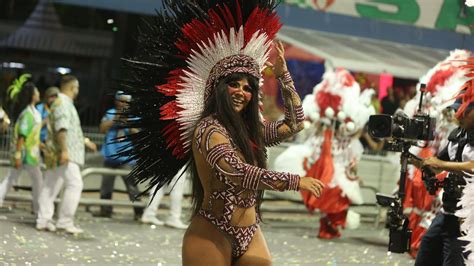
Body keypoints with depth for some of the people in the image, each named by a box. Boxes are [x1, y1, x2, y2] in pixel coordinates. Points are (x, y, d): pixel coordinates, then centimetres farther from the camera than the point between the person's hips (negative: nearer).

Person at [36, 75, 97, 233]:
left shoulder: (65, 103, 22)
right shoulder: (62, 103, -10)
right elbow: (61, 128, -20)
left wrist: (84, 141, 38)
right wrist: (64, 150, -26)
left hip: (55, 154, 11)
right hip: (64, 154, -11)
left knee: (50, 187, 7)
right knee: (74, 184, -12)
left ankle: (43, 221, 7)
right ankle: (64, 221, -13)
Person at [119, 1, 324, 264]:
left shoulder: (249, 130, 12)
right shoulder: (208, 130, -13)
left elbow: (294, 123, 22)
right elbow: (239, 174, -25)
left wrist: (283, 74, 18)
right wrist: (295, 181, -21)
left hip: (250, 235, 8)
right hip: (212, 236, -7)